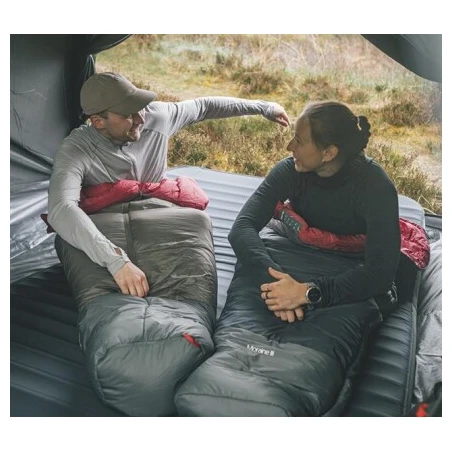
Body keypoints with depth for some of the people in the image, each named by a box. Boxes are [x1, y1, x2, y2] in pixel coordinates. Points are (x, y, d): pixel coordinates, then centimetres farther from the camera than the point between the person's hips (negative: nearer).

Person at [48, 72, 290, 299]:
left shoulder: (156, 116, -14)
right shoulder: (76, 150, -27)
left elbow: (203, 106, 4)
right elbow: (61, 210, -45)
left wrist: (261, 107, 12)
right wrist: (115, 259, -60)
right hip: (111, 238, -4)